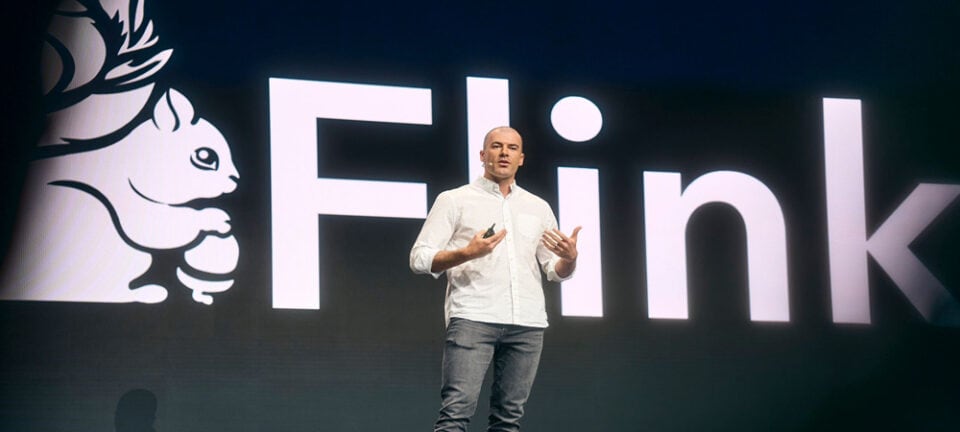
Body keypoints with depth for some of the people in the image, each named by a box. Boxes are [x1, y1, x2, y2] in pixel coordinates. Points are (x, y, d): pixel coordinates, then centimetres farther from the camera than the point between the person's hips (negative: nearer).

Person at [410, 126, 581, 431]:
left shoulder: (538, 208, 20)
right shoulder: (454, 201, 9)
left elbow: (556, 271, 21)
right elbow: (420, 259, 2)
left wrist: (569, 258, -3)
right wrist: (467, 253, -15)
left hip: (528, 323, 4)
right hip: (472, 318, -4)